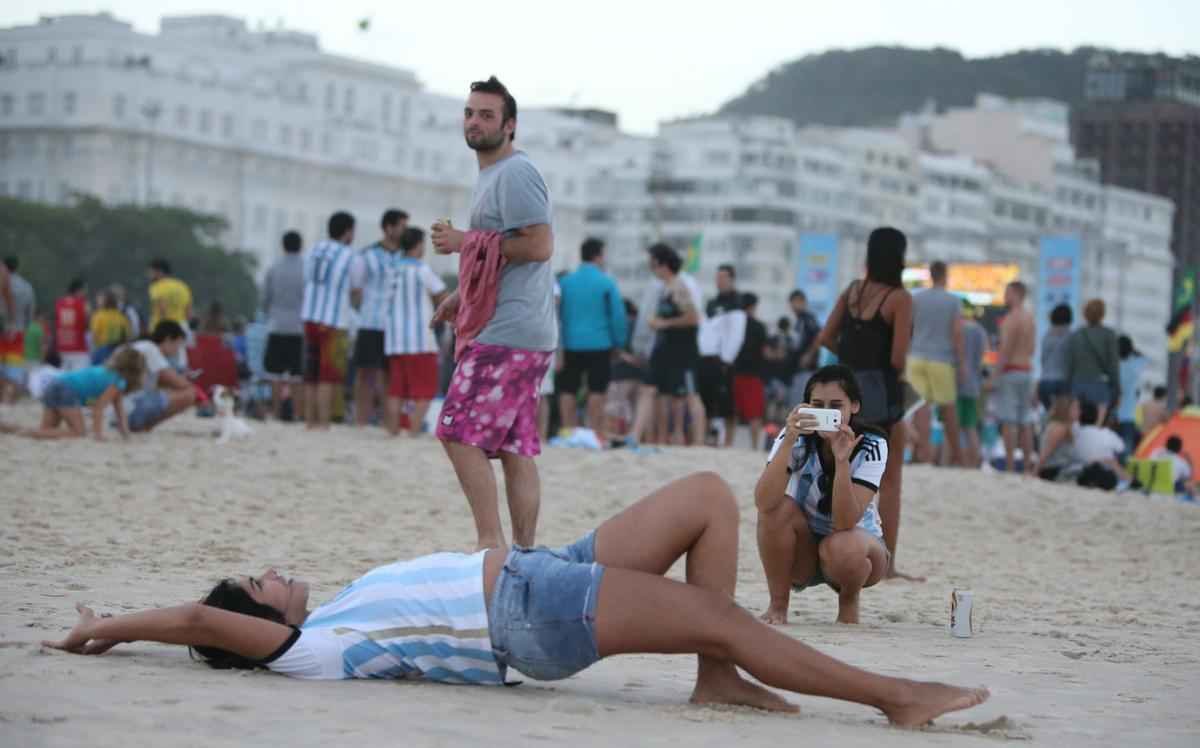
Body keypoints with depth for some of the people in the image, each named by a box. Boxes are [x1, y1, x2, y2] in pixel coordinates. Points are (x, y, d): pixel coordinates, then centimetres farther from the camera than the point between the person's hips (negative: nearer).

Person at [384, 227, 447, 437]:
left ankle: (393, 432, 4)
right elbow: (443, 297, -4)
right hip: (419, 339, -6)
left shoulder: (391, 268, 9)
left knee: (397, 390, 7)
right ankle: (414, 432, -11)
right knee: (424, 391, -2)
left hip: (394, 340, 6)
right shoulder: (422, 269, -9)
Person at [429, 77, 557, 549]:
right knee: (515, 447, 9)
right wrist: (462, 295, 20)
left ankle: (491, 542, -13)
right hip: (524, 333, 11)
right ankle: (523, 552, 9)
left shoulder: (515, 174, -10)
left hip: (509, 331, -11)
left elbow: (538, 245, -20)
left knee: (459, 433, -13)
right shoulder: (491, 175, 23)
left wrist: (465, 242, -13)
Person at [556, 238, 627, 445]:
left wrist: (558, 344, 15)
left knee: (568, 390, 8)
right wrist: (618, 343, 5)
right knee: (597, 390, 1)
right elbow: (618, 316, -5)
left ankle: (568, 431, 9)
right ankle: (596, 433, -1)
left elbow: (557, 313, 9)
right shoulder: (607, 283, -4)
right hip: (599, 343, -3)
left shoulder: (565, 282, 5)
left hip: (571, 344, 3)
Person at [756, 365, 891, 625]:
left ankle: (849, 600, -1)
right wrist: (788, 441, -44)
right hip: (802, 552, 1)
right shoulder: (798, 438, -17)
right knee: (780, 507, -29)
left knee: (843, 549, -36)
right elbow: (763, 502, -34)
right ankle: (778, 604, -11)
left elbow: (845, 522, -32)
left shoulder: (871, 446, -20)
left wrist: (842, 461, -43)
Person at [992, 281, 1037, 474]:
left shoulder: (1011, 318, -13)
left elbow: (1006, 349, -17)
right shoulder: (1030, 318, 14)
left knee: (1008, 422, -9)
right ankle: (1028, 465, 10)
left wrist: (995, 374, -16)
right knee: (1025, 422, 10)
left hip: (1010, 371, -9)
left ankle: (1010, 466, -14)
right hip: (1027, 370, 9)